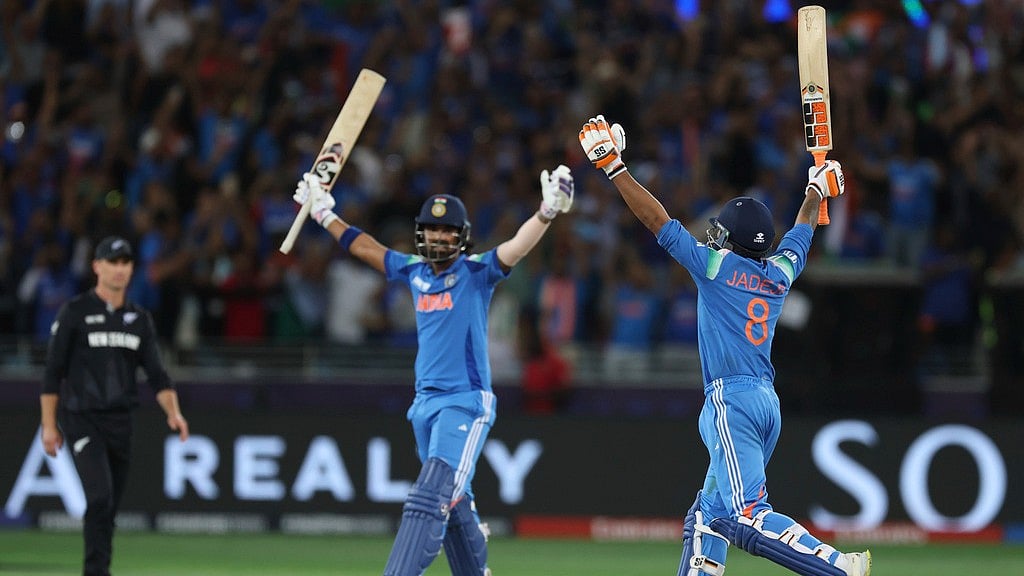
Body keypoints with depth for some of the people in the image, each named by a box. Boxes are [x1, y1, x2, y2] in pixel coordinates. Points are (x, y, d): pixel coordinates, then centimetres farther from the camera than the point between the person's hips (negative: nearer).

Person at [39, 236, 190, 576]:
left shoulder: (139, 318, 11)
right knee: (100, 496, -20)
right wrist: (49, 424, -6)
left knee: (111, 507, 7)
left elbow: (156, 372, 6)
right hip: (83, 420, -5)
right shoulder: (75, 312, -2)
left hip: (121, 422, 5)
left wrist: (173, 412, -10)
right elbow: (53, 372, -2)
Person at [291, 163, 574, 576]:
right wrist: (323, 214, 32)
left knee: (431, 497, -18)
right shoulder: (415, 272, 12)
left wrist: (548, 212, -38)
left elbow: (517, 247, -21)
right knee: (453, 503, 12)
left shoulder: (476, 272, -5)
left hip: (466, 403, -7)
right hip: (425, 403, 7)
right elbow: (364, 247, 26)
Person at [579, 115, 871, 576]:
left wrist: (612, 166, 2)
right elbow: (801, 233, 34)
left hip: (731, 400, -8)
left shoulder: (716, 266, -3)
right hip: (768, 402, 8)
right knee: (708, 515, 15)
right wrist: (817, 190, 52)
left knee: (745, 516, -17)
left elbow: (657, 221, -3)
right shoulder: (779, 273, 13)